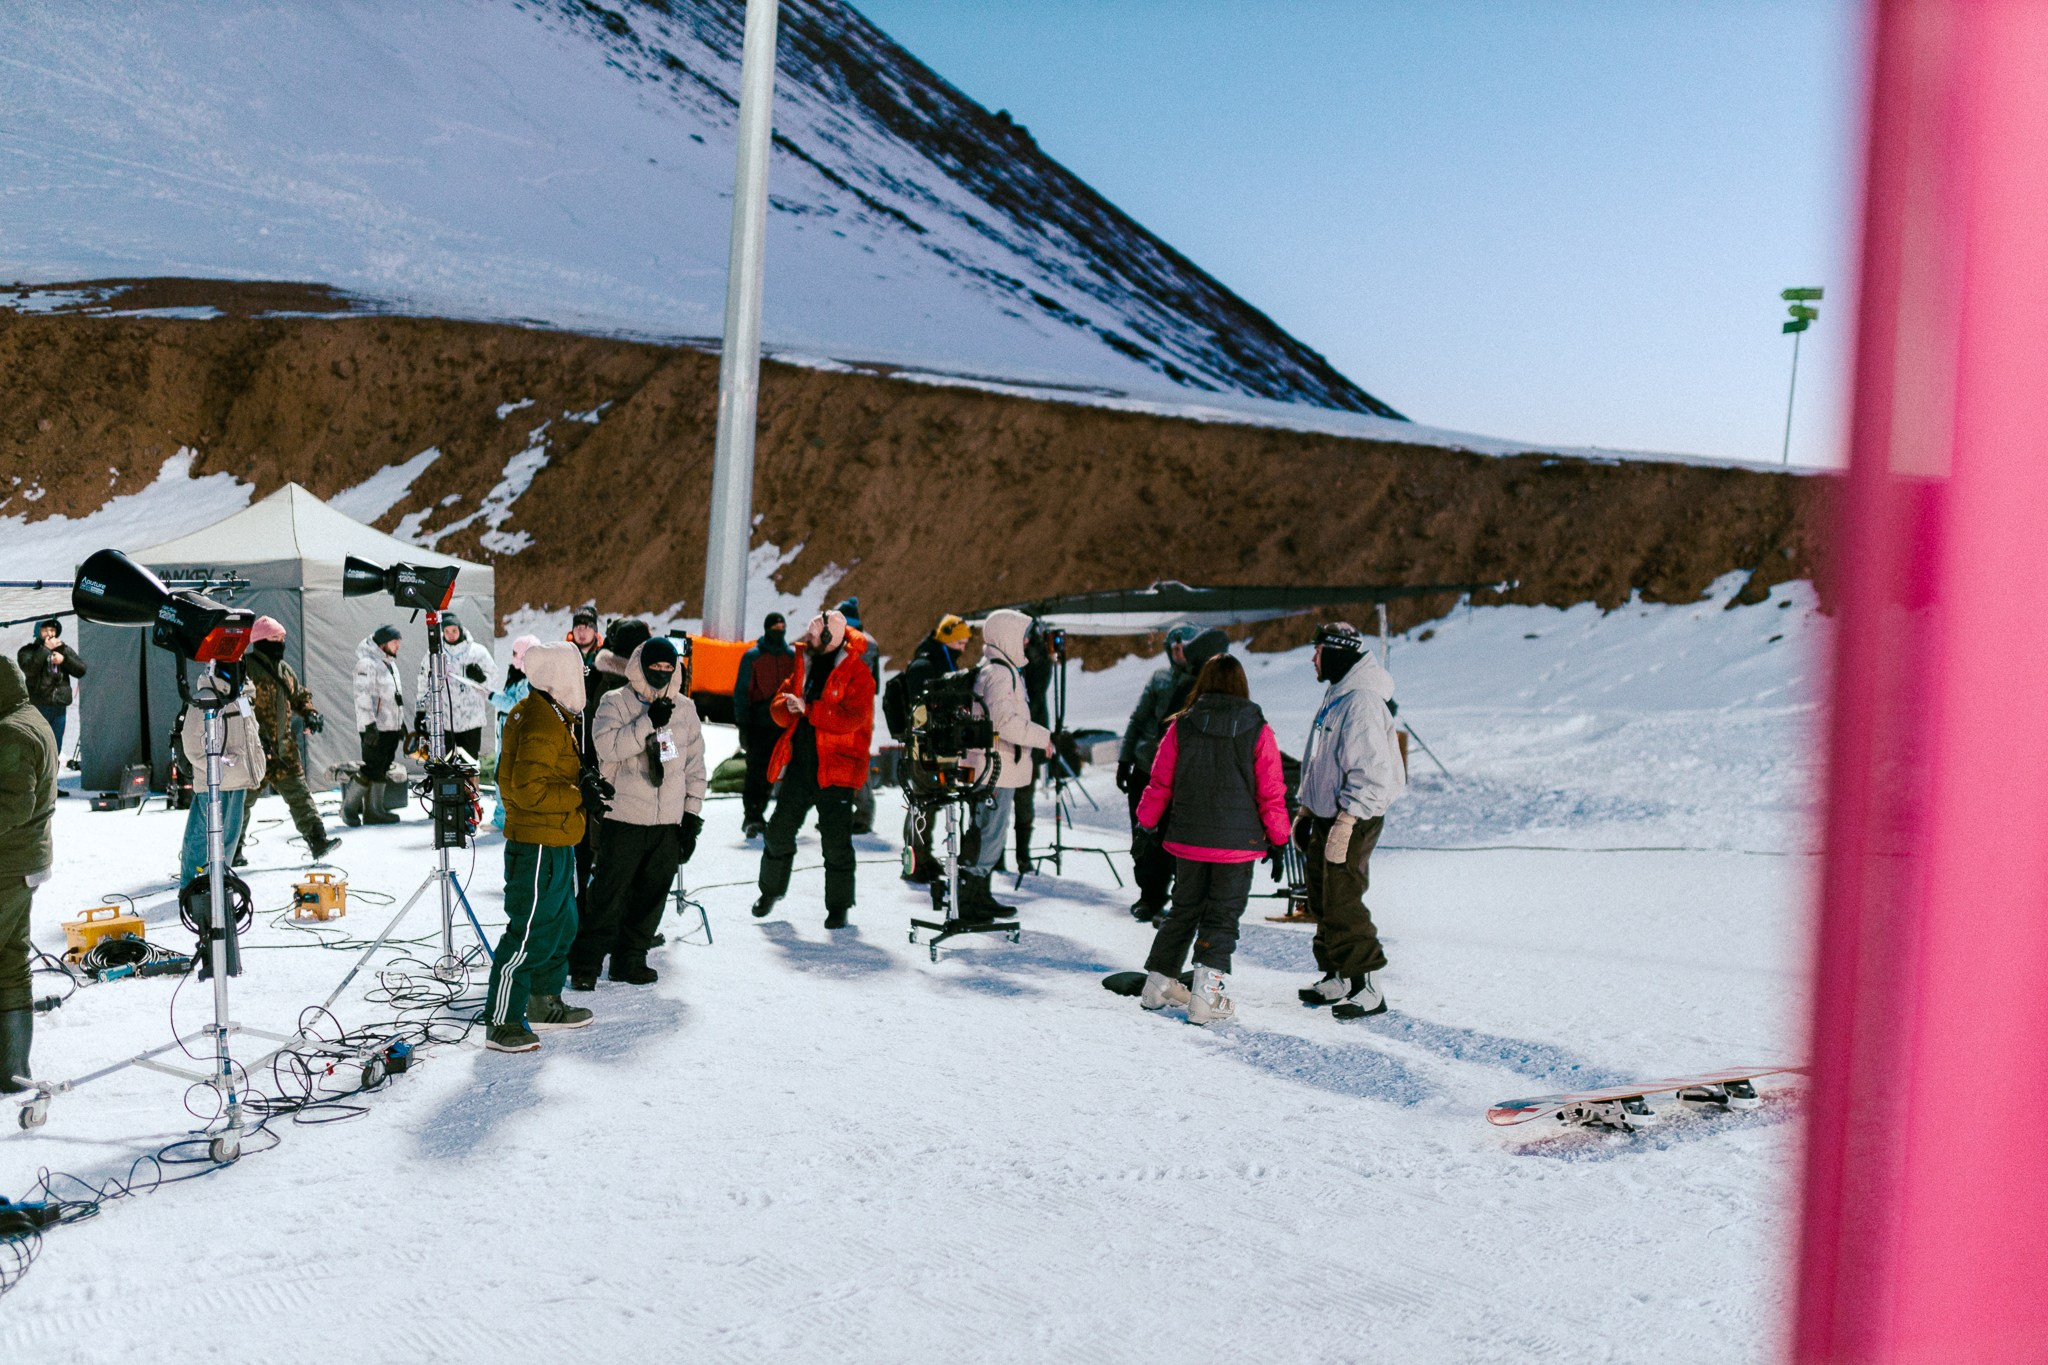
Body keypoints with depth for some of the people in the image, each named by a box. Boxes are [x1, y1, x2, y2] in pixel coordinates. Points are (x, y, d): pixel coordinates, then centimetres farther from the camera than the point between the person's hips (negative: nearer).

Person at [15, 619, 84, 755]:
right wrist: (45, 649, -19)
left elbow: (81, 670, 5)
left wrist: (64, 659, -9)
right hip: (37, 707, -4)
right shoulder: (28, 651, 0)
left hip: (59, 707, 4)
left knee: (55, 748, 12)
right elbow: (29, 668, -20)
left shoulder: (64, 650, 11)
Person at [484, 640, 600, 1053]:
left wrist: (582, 782, 5)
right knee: (529, 934, -7)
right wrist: (579, 796, -19)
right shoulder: (541, 726, -21)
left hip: (558, 844, 11)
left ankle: (545, 1004, 34)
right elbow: (528, 790, -26)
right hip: (538, 845, -11)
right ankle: (500, 1023, -1)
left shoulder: (554, 717, 13)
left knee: (561, 924, 20)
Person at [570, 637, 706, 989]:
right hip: (623, 817, -4)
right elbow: (607, 745, -18)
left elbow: (695, 765, 14)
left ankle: (630, 960, 21)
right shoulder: (615, 702, -2)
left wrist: (693, 814, 9)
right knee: (608, 894, -3)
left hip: (670, 822, 4)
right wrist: (649, 721, -23)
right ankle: (585, 963, 5)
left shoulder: (685, 708, 10)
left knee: (651, 894, 9)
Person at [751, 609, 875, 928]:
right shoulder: (804, 665, 10)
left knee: (836, 840, -1)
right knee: (779, 830, 11)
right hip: (799, 765, 6)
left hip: (835, 769, -6)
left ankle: (838, 906, 12)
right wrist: (787, 707, -15)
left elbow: (851, 718, -22)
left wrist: (807, 709, -24)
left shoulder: (857, 673, -10)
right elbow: (779, 705, 10)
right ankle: (771, 890, 33)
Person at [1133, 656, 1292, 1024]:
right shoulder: (1257, 730, -7)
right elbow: (1272, 792, -3)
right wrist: (1278, 838, 8)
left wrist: (1147, 824, 19)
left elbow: (1159, 784, 4)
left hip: (1187, 840, 3)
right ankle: (1205, 995, -4)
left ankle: (1158, 983, 24)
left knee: (1183, 910, 19)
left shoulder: (1181, 727, -3)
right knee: (1222, 917, 5)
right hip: (1238, 842, -2)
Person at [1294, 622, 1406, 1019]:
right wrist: (1306, 811, 22)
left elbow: (1371, 771, -24)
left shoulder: (1362, 702, -19)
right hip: (1326, 816, 10)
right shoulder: (1337, 695, 14)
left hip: (1353, 820, -10)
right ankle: (1336, 979, 24)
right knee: (1323, 901, 14)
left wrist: (1345, 823, -25)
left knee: (1343, 903, -10)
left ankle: (1367, 989, -3)